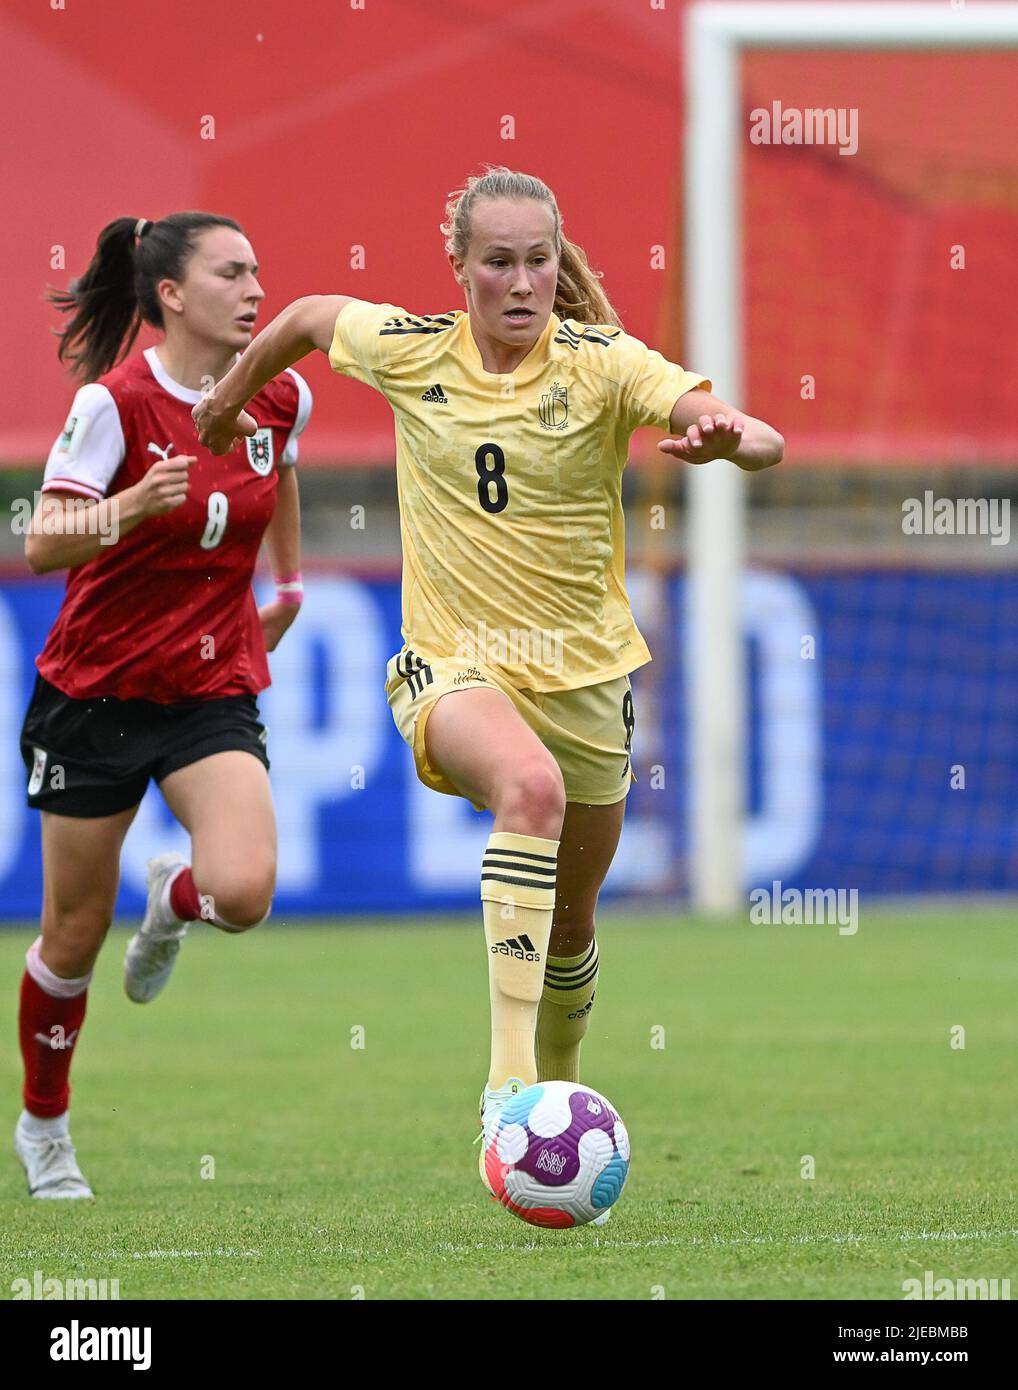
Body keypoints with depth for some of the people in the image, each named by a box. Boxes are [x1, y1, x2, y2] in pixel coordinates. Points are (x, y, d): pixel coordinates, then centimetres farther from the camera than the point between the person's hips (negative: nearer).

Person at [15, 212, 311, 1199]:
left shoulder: (279, 397, -2)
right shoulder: (115, 403, -16)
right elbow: (41, 545, -21)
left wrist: (289, 579, 30)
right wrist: (129, 509, -37)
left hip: (215, 691, 3)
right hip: (95, 691, -3)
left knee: (242, 892, -22)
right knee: (75, 933, 5)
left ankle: (171, 902, 16)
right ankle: (43, 1126, 29)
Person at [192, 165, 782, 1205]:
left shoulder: (601, 364, -11)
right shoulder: (409, 350, -7)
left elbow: (766, 445, -23)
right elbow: (311, 315, 16)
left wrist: (729, 436, -45)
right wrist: (229, 401, 27)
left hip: (586, 670, 2)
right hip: (454, 664, -2)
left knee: (572, 922, 16)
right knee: (530, 785, -36)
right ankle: (510, 1085, -42)